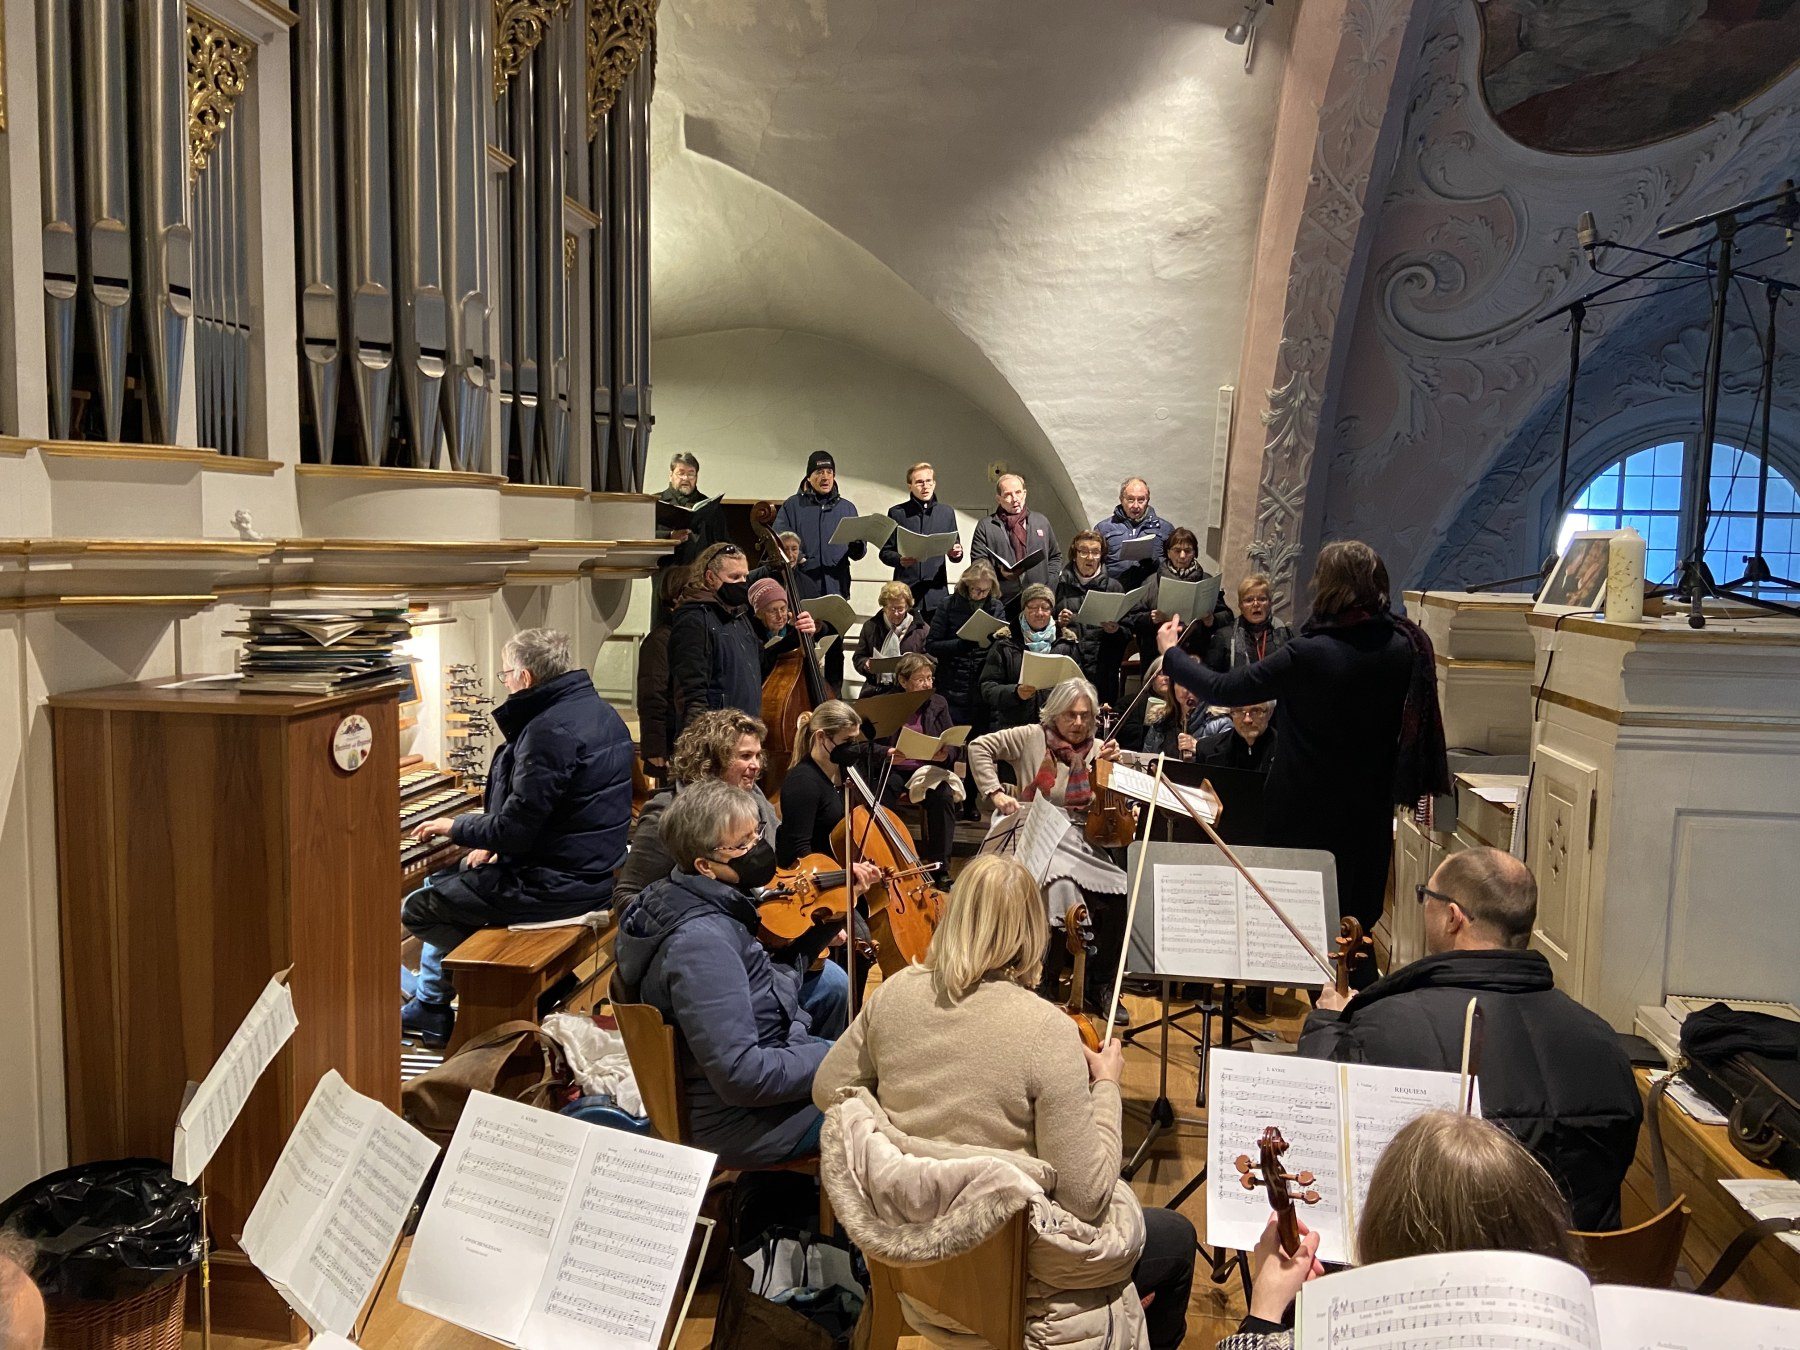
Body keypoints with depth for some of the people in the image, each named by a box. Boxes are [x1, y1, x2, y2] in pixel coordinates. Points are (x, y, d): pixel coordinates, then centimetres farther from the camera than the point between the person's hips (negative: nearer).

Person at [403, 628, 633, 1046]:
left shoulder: (549, 730, -24)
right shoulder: (598, 710, 8)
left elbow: (515, 830, -23)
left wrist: (454, 827, -6)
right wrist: (494, 841, 13)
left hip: (554, 885, -10)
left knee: (414, 909, 3)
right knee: (440, 882, 26)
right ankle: (427, 1005, 35)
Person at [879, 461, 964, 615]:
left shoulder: (947, 513, 12)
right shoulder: (896, 513, 6)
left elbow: (955, 554, 17)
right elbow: (885, 552, 6)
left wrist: (956, 554, -7)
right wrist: (900, 560, -15)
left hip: (937, 592, 2)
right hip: (905, 590, -1)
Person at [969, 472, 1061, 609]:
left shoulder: (1041, 522, 18)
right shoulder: (985, 525, 7)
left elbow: (1055, 556, 23)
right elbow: (978, 561, 2)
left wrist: (1047, 584, 8)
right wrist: (999, 572, -17)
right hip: (1003, 602, -2)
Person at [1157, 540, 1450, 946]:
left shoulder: (1308, 655, -25)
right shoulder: (1404, 647, -9)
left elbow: (1221, 690, -18)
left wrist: (1170, 651, -4)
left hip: (1304, 817, -5)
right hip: (1370, 816, 5)